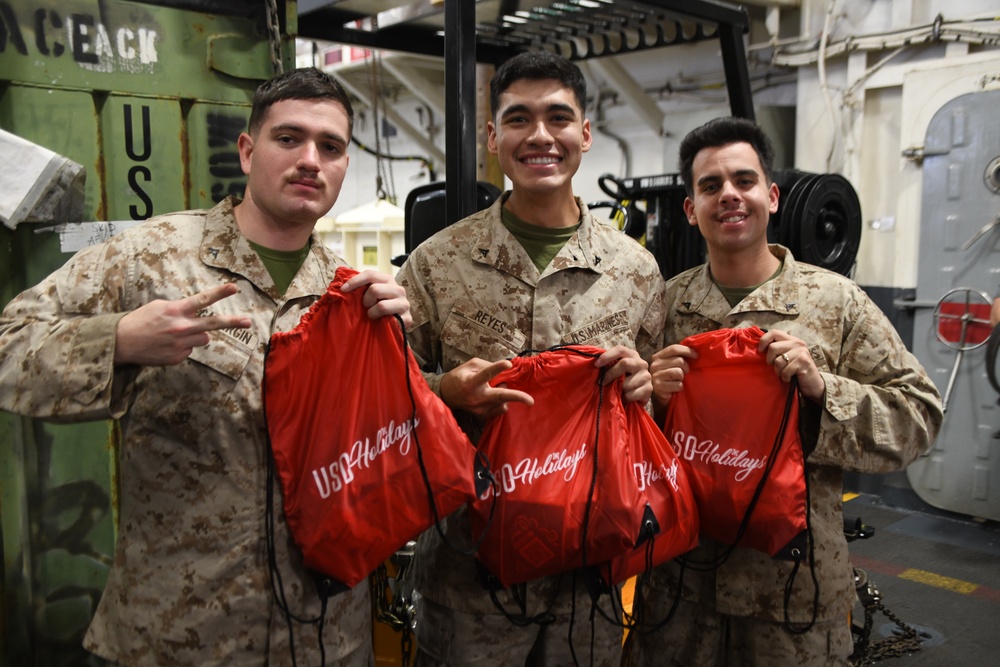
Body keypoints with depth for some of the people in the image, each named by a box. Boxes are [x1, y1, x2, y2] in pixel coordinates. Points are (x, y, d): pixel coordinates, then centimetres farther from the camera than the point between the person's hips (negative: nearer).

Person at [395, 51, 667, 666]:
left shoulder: (637, 268, 0)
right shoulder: (436, 263, -5)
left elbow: (664, 403, 11)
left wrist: (644, 382, -11)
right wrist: (445, 392, -19)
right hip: (467, 566, -1)